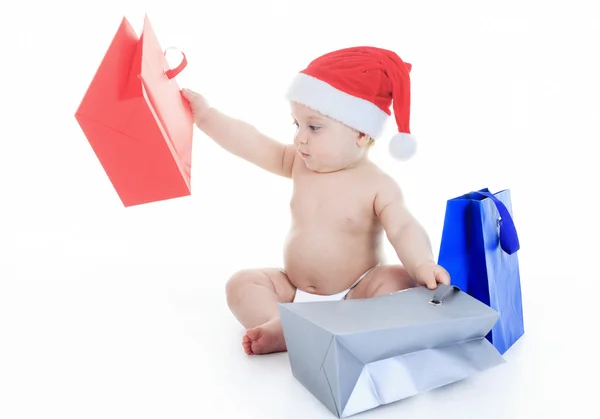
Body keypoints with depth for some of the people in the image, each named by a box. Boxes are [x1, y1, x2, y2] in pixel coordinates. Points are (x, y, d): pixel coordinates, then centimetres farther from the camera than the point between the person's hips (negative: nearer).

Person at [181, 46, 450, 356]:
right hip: (293, 291, 5)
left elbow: (404, 230, -23)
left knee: (398, 281, -29)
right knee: (242, 283, -11)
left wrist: (422, 265, -43)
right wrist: (206, 116, -7)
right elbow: (252, 144, -3)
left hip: (354, 295, -4)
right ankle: (283, 327, -34)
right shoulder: (300, 163, 0)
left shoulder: (378, 187, -13)